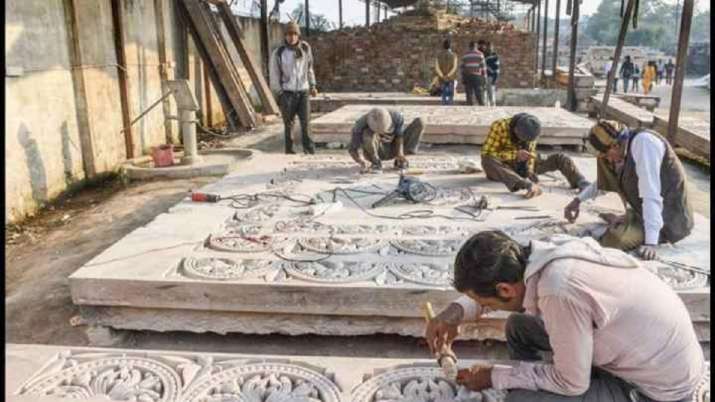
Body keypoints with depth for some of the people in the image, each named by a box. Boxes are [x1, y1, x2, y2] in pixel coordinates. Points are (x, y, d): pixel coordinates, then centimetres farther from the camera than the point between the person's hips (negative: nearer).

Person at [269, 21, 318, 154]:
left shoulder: (305, 48, 3)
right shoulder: (279, 53, -6)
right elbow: (274, 75, 0)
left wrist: (312, 86, 11)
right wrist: (280, 93, -2)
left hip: (303, 91, 2)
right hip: (287, 93, -2)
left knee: (306, 121, -7)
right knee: (289, 123, 2)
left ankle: (309, 147, 0)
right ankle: (289, 149, 11)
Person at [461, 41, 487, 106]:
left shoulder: (465, 55, 8)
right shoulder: (480, 54, 0)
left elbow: (462, 68, 6)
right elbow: (483, 67, -3)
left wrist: (462, 78, 10)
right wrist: (485, 77, -1)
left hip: (467, 77, 2)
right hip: (477, 76, -2)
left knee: (469, 95, 3)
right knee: (479, 94, 0)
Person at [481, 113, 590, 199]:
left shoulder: (530, 131, -5)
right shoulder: (499, 126, -19)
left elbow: (531, 153, 1)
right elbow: (487, 154, -22)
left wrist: (530, 171, -17)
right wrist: (515, 155, -29)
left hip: (523, 166, 4)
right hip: (504, 169, -4)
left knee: (560, 158, -11)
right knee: (488, 162, -41)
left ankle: (582, 183, -31)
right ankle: (527, 185, -56)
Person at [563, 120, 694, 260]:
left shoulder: (643, 141, -22)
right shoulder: (626, 149, 7)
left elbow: (651, 195, -30)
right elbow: (604, 180, 25)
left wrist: (651, 243, -34)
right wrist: (578, 200, 14)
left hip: (670, 218, -9)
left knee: (614, 239, -28)